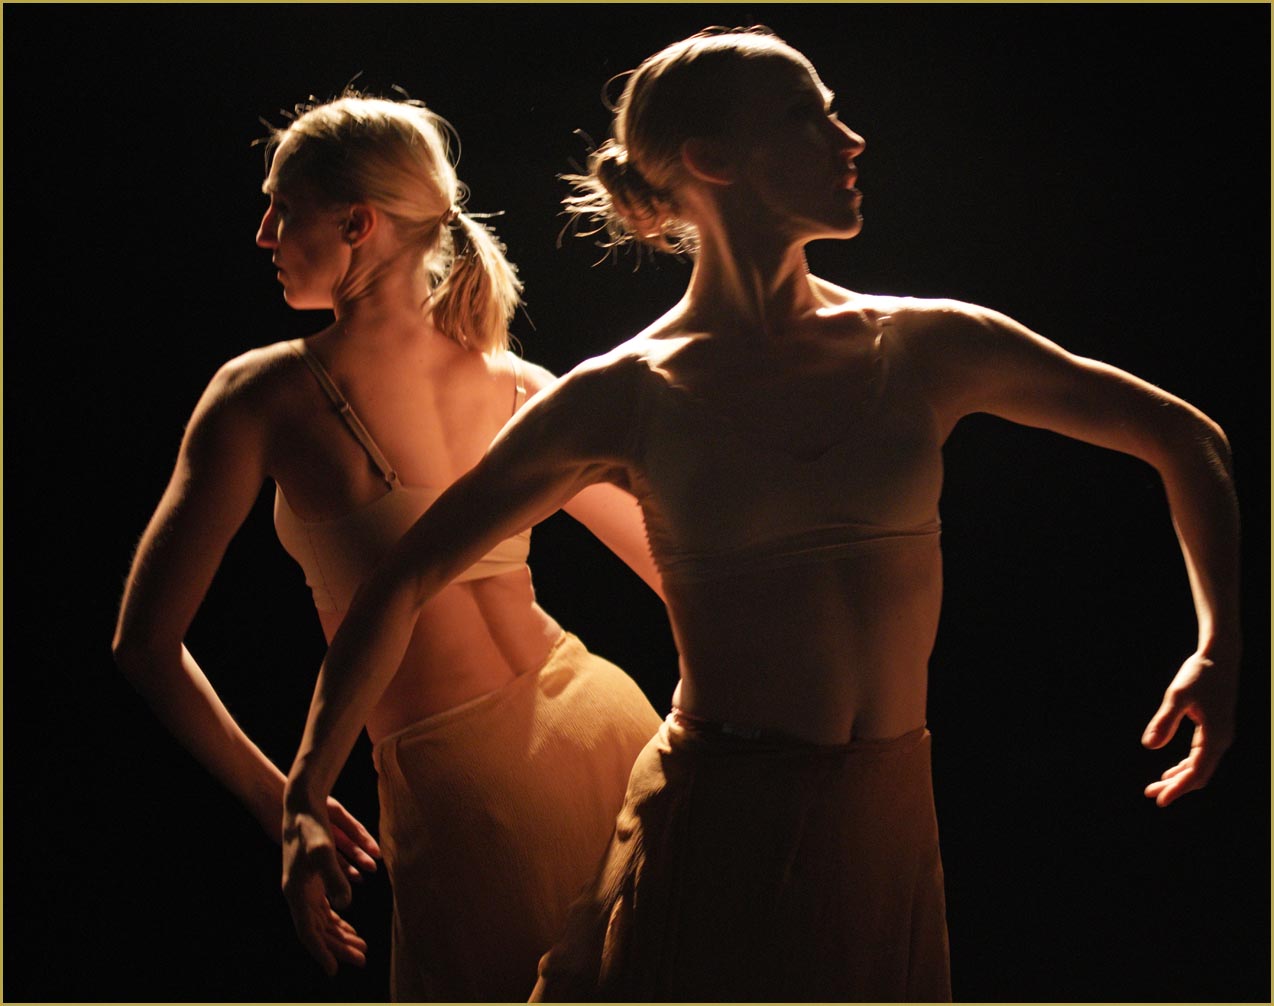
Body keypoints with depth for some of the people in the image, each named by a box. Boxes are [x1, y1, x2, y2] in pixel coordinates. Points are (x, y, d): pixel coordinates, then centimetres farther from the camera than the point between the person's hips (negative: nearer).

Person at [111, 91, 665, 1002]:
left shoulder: (264, 397, -6)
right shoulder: (522, 388, 4)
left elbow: (144, 645, -3)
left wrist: (278, 803, 5)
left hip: (460, 783, -4)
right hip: (605, 730, 4)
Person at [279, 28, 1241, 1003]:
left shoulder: (925, 348, 1)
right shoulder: (627, 396, -6)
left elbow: (1186, 438, 10)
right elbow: (407, 582, -1)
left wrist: (1219, 648, -2)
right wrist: (307, 797, -3)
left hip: (890, 834, 3)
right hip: (713, 841, -3)